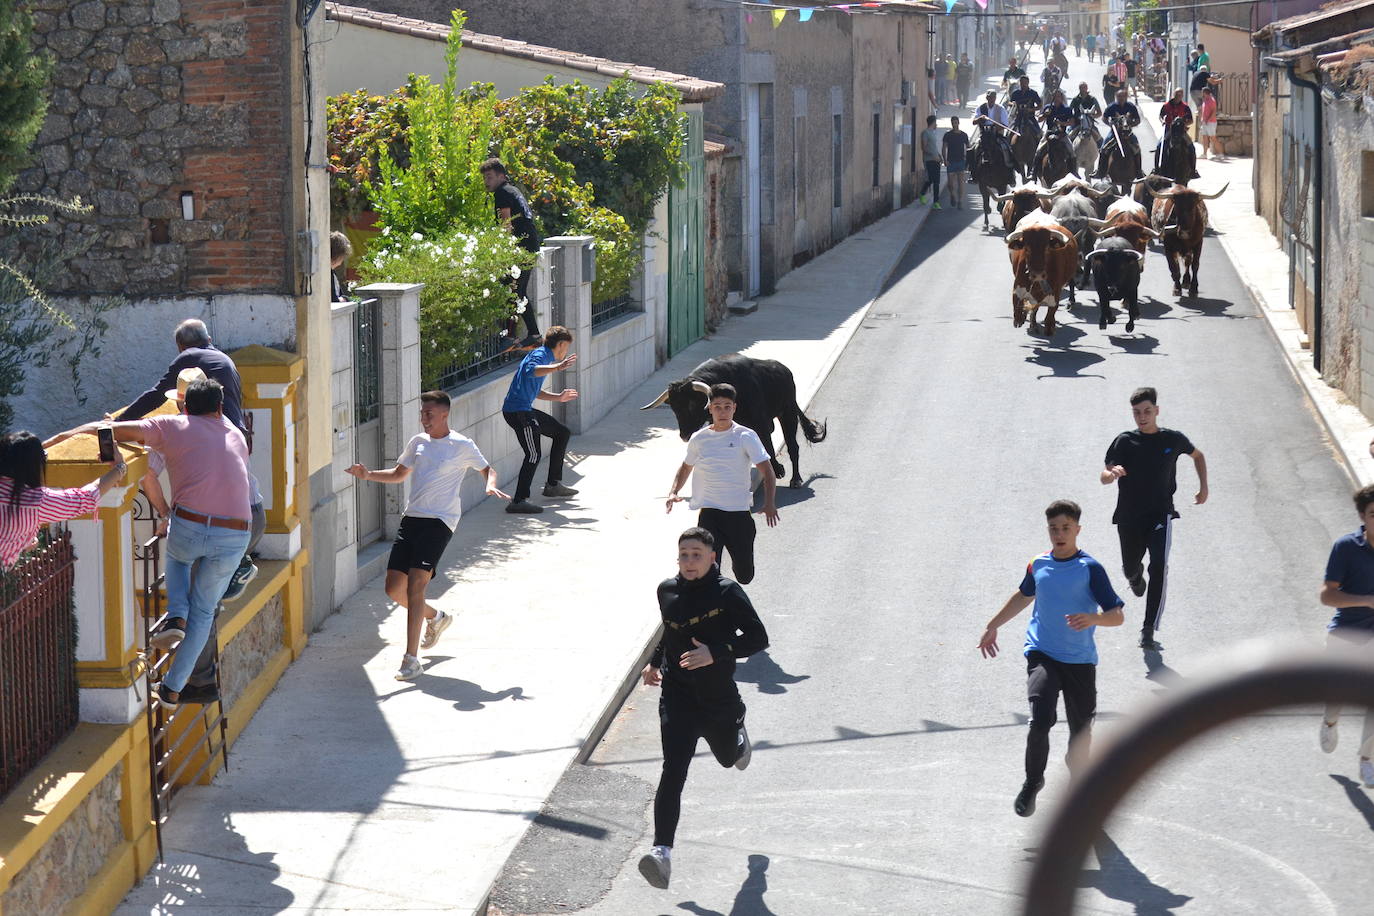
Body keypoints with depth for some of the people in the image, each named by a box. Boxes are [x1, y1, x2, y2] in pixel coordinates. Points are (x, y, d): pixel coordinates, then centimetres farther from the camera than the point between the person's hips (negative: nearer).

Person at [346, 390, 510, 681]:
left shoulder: (462, 446, -2)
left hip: (439, 522, -7)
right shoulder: (418, 442, 14)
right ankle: (435, 617, 35)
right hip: (411, 517, 7)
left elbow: (486, 469, 10)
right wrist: (369, 475, 10)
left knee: (415, 584, -18)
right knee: (394, 588, 4)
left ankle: (411, 660, -17)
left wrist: (491, 485, -12)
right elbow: (399, 474, 26)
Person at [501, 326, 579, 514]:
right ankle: (519, 501, -17)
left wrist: (558, 398, 36)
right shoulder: (540, 354, -10)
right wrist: (557, 367, -41)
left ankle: (553, 484, 24)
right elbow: (530, 371, -35)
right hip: (517, 411, -11)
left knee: (562, 433, 20)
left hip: (525, 410, 11)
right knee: (533, 455, -15)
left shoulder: (544, 356, 21)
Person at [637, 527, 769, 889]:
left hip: (718, 697, -1)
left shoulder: (728, 593, -13)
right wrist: (655, 661, 17)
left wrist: (717, 652, -27)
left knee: (728, 757, 25)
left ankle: (737, 734, 65)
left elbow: (758, 638, -16)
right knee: (673, 772, -15)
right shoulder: (667, 591, 2)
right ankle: (662, 852, -24)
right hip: (676, 698, 1)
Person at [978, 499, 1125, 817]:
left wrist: (1092, 618, -32)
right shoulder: (1038, 565, 4)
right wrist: (993, 626, 33)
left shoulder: (1090, 569, -8)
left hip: (1080, 661, -1)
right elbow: (1023, 596, 26)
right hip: (1042, 656, 1)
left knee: (1081, 731, 6)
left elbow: (1118, 615, -11)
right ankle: (1032, 782, 3)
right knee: (1040, 720, -18)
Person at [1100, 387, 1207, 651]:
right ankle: (1136, 576, 59)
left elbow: (1197, 455, 23)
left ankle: (1148, 632, -21)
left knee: (1159, 569, -20)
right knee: (1130, 569, 17)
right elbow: (1103, 477, -10)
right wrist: (1113, 473, -33)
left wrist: (1204, 488, 16)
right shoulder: (1125, 441, -3)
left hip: (1160, 515, -1)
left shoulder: (1173, 439, 1)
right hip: (1129, 517, 1)